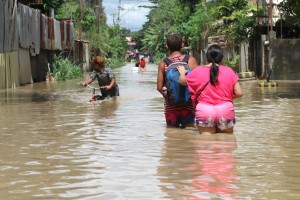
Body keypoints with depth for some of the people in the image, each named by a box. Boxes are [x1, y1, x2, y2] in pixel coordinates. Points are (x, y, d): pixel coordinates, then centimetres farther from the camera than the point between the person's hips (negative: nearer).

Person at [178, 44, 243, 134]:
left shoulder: (198, 71, 2)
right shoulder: (229, 71, 1)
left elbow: (182, 81, 18)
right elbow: (239, 93, -1)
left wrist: (182, 73, 39)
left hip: (204, 111, 0)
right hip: (225, 110, 0)